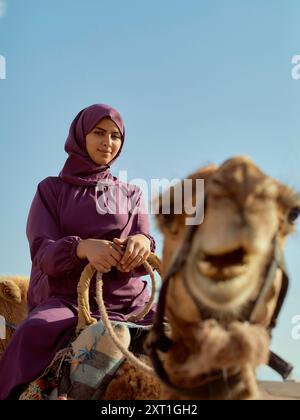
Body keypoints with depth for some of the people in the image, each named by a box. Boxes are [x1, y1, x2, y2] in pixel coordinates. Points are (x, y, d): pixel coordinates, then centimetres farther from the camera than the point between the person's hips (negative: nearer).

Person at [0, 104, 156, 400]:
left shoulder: (131, 195, 17)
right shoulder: (51, 189, 10)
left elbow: (144, 252, 3)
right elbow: (41, 252, -4)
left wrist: (142, 243, -24)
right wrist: (82, 247, -27)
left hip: (128, 301, 2)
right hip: (66, 300, -2)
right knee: (34, 335, -35)